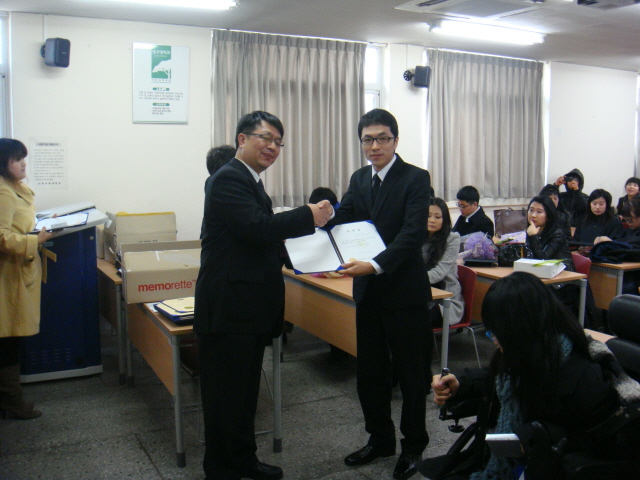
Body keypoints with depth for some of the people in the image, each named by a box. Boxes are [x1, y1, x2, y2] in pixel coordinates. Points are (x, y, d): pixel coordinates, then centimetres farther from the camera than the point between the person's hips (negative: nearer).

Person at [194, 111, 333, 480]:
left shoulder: (250, 182, 17)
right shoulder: (229, 179, -15)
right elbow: (257, 228, -27)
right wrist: (309, 217, -18)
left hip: (251, 307, 10)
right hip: (229, 307, -10)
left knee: (246, 389, 20)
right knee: (226, 392, 3)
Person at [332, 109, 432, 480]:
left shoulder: (416, 178, -10)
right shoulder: (359, 179, 9)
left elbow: (413, 233, -21)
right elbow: (341, 221, 3)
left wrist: (376, 265, -33)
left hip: (404, 290, -6)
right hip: (368, 290, 6)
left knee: (411, 373, 8)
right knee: (370, 371, 15)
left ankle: (413, 446, 26)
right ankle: (380, 439, 34)